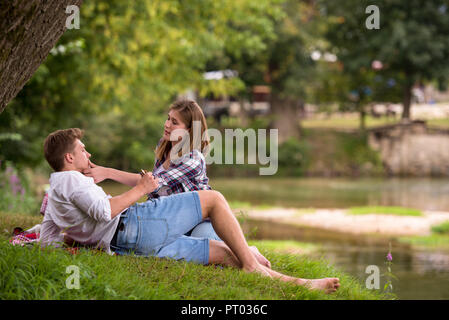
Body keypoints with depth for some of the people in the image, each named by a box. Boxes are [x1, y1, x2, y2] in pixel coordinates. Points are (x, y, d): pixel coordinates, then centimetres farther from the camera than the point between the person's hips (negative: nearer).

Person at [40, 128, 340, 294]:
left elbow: (46, 241, 21)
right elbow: (104, 211, -19)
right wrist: (139, 190, -8)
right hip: (134, 224, -9)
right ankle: (251, 264, -8)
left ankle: (298, 283, 0)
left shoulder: (53, 202, 25)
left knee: (223, 253, 6)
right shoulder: (71, 179, -5)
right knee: (213, 199, -2)